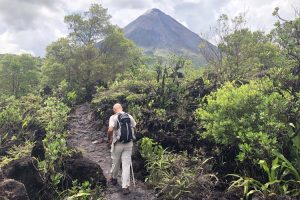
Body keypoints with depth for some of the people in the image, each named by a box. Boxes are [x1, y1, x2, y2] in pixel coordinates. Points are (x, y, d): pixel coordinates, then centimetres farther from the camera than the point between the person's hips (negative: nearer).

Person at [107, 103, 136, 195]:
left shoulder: (113, 117, -9)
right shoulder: (129, 116, 2)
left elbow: (110, 130, -22)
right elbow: (134, 128, 9)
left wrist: (109, 140, -6)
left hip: (117, 143, -2)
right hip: (128, 143, 2)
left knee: (115, 162, 19)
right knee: (126, 165, 3)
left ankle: (113, 178, 42)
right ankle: (125, 187, 2)